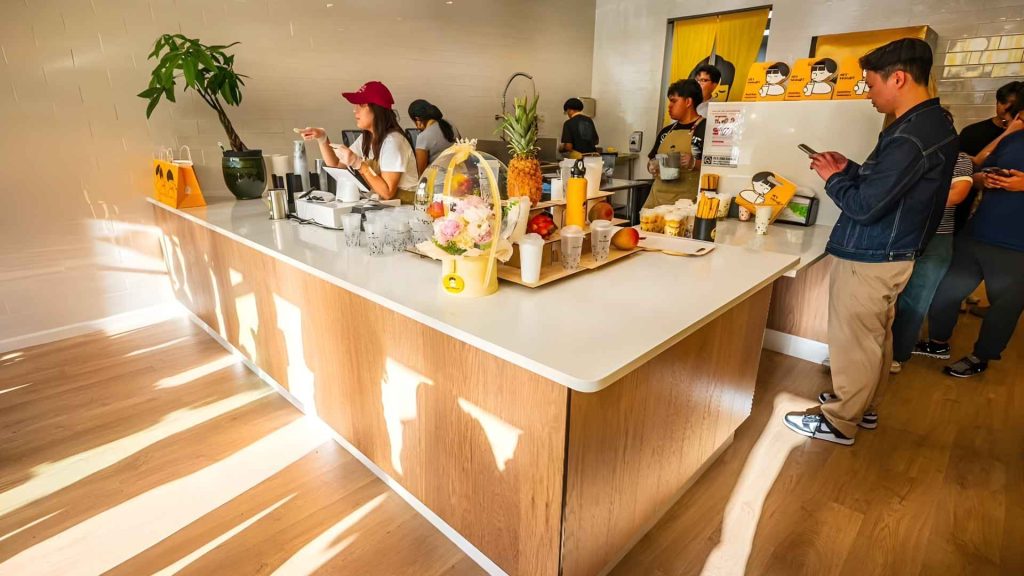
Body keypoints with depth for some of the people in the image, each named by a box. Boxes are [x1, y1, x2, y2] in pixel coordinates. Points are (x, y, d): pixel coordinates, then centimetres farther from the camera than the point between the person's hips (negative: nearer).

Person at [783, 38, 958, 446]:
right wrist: (848, 169, 8)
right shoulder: (935, 123, 9)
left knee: (853, 342, 2)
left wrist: (832, 178, -8)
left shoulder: (910, 136, -23)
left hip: (868, 259, -10)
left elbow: (864, 207, -23)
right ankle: (864, 406, 37)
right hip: (892, 254, 10)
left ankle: (840, 422, 18)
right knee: (875, 337, 20)